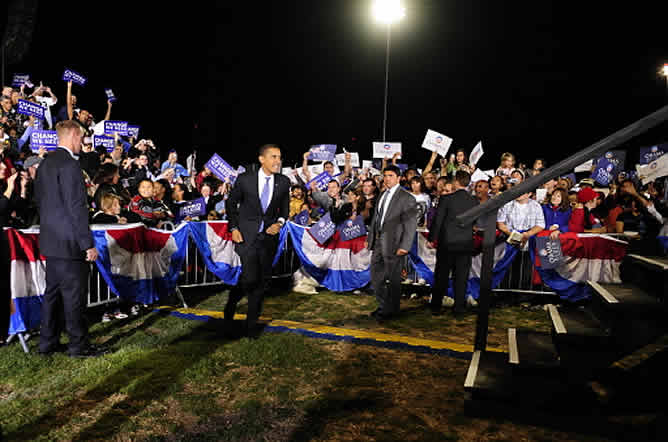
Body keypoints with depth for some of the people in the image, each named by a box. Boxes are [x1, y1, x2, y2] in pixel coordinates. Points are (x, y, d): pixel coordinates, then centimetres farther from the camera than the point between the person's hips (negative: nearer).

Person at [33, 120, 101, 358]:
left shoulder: (45, 163, 13)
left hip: (50, 240, 10)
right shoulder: (69, 164, -17)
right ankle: (78, 345, 10)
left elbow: (40, 200, 18)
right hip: (69, 242, -10)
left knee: (52, 292, 17)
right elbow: (76, 207, -21)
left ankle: (47, 342, 27)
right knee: (74, 294, 0)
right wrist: (88, 244, -18)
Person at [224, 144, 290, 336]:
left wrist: (280, 223, -6)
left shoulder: (284, 182, 2)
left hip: (269, 236, 3)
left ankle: (251, 323, 24)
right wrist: (233, 228, -1)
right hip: (247, 235, -3)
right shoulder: (245, 179, -5)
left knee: (263, 281, 7)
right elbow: (231, 203, 8)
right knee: (250, 278, -13)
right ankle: (232, 302, 21)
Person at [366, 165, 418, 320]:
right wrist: (370, 238, 16)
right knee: (376, 276, 15)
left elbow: (411, 224, -13)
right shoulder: (382, 195, 14)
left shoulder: (407, 198, -9)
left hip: (393, 244, -7)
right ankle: (383, 306, 32)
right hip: (378, 242, 7)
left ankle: (391, 310, 22)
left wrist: (404, 246, -18)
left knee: (393, 279, 5)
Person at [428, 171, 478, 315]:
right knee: (461, 277, 10)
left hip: (446, 243, -2)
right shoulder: (474, 201, -1)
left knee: (441, 276, 8)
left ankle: (436, 306, 15)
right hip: (466, 244, 2)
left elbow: (437, 220, -7)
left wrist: (432, 238, 3)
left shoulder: (446, 199, -11)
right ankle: (459, 307, 15)